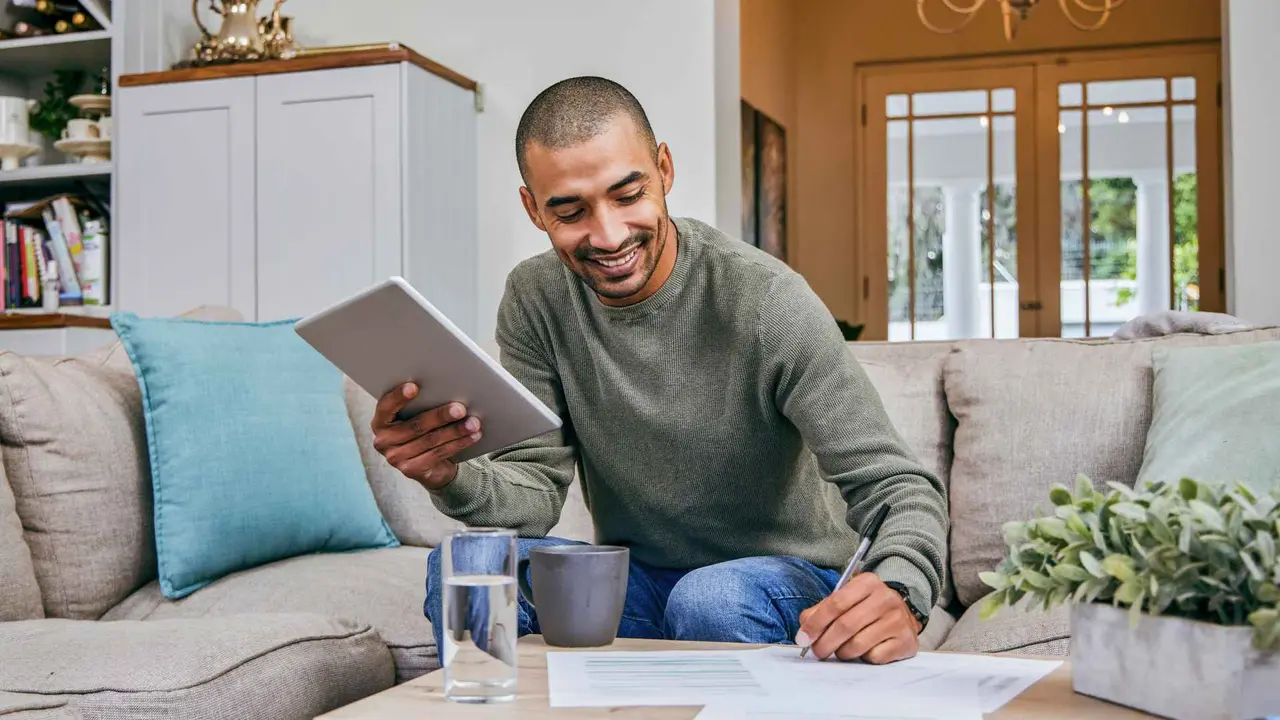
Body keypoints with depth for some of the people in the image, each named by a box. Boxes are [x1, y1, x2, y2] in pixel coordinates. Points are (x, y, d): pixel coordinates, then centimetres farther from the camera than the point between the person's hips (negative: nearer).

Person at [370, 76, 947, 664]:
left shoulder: (765, 300, -21)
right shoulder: (535, 301, -5)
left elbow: (896, 485, -23)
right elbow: (538, 489, -8)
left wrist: (899, 594, -46)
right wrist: (450, 477, -32)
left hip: (784, 577, -3)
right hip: (634, 577, 4)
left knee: (714, 599, -37)